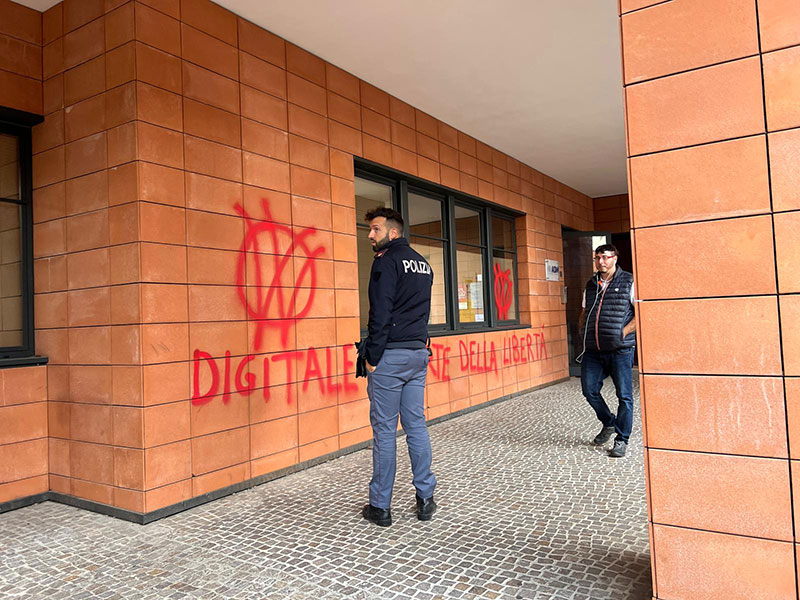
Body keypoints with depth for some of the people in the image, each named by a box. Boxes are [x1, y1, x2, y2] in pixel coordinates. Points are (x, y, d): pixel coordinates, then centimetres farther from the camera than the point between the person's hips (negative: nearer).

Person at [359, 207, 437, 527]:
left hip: (389, 355, -8)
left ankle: (380, 506, 9)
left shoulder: (387, 261, -9)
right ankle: (425, 499, 17)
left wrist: (372, 356, -11)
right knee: (416, 424, 12)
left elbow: (381, 312, -15)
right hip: (418, 354, 8)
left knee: (384, 429, -1)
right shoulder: (422, 263, 17)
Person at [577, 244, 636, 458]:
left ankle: (621, 440, 12)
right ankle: (609, 423, 30)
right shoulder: (591, 285, 14)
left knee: (624, 395, 0)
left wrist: (624, 331, -12)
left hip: (620, 349, -5)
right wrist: (583, 331, 10)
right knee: (589, 390, 5)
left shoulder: (628, 282, 0)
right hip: (593, 350, 5)